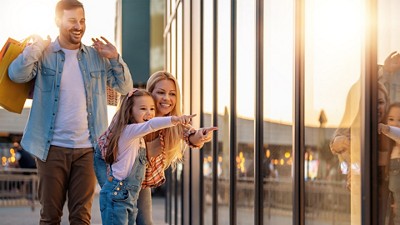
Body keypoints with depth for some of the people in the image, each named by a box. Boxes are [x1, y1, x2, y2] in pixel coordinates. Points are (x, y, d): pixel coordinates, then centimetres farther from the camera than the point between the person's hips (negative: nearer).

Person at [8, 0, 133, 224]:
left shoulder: (97, 57, 8)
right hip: (53, 147, -2)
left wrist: (115, 58, -3)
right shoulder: (44, 54, 1)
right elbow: (17, 75, -13)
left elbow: (125, 87, 9)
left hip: (87, 149, 2)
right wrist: (37, 46, -13)